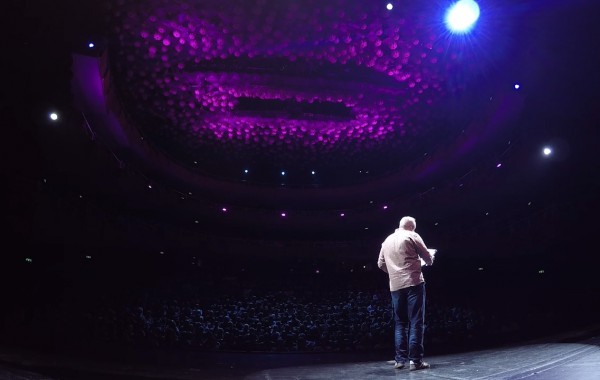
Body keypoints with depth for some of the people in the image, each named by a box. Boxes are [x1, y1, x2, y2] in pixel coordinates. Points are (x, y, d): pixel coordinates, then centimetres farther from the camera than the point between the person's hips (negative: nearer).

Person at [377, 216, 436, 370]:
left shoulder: (387, 240, 15)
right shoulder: (412, 236, 0)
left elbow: (381, 264, 17)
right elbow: (428, 259, 2)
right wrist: (431, 254, 24)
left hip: (395, 286, 5)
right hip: (413, 282, -5)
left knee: (400, 323, 10)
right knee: (416, 322, -3)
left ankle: (400, 359, 8)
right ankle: (415, 360, -5)